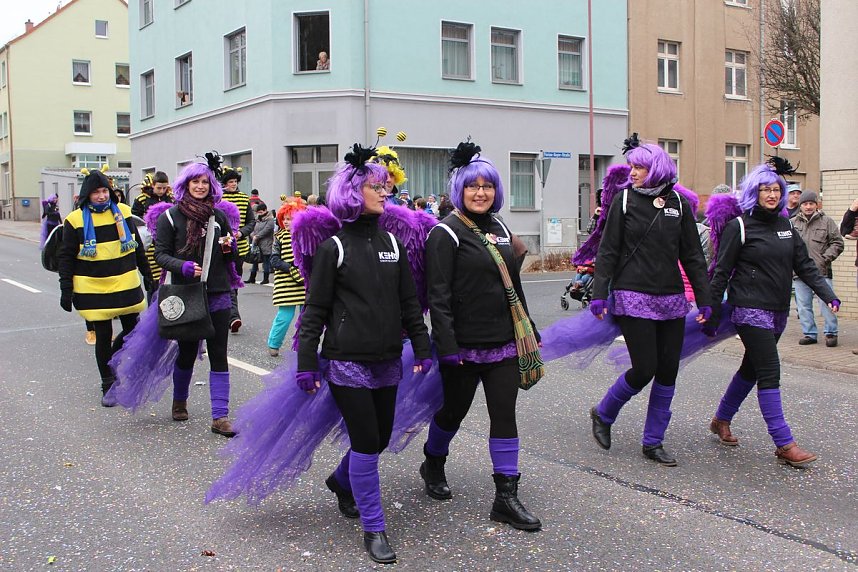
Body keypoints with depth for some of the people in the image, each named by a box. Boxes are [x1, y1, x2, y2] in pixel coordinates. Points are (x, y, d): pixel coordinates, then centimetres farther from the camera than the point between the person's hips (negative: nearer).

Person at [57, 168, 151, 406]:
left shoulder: (123, 212, 4)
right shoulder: (76, 219, -5)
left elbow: (137, 246, 15)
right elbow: (66, 257, 0)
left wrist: (147, 273, 18)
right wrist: (66, 289, -5)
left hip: (126, 285, 3)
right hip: (93, 289, -3)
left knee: (133, 331, 6)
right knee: (103, 337, 2)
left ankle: (111, 361, 36)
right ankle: (108, 386, 17)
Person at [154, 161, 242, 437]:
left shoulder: (219, 216, 10)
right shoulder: (170, 216, -1)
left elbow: (231, 257, 18)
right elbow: (160, 254, -4)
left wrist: (229, 248, -4)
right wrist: (183, 267, -21)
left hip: (218, 294, 2)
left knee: (219, 356, -1)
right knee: (187, 352, 10)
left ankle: (220, 417, 2)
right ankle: (179, 401, 37)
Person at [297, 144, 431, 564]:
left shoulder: (392, 242, 10)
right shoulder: (334, 247, -5)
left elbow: (409, 302, 12)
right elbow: (315, 309, -5)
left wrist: (422, 348, 9)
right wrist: (306, 362, -8)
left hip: (388, 362, 6)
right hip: (348, 362, -5)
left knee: (381, 437, 13)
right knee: (366, 442, -5)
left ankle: (341, 482, 43)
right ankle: (373, 528, 9)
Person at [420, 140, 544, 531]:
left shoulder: (499, 230, 13)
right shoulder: (447, 233, -10)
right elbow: (438, 296, -15)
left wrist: (530, 332, 21)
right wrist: (447, 346, -21)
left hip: (504, 343, 6)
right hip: (465, 346, -6)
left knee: (505, 415, 3)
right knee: (454, 410, 11)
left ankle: (506, 498, 10)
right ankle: (433, 464, 40)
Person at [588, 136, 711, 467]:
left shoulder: (679, 203, 7)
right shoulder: (624, 201, 0)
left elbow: (692, 255, 11)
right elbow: (608, 251, -2)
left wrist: (704, 298, 8)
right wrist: (599, 293, -10)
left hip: (671, 300, 4)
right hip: (633, 298, -4)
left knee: (668, 371, 4)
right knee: (644, 369, -8)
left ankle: (653, 442, 16)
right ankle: (602, 415, 18)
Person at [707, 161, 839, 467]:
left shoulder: (785, 226, 12)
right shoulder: (739, 226, -7)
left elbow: (804, 265, 10)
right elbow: (721, 272, -6)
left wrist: (828, 294, -3)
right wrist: (712, 313, -8)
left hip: (778, 311, 7)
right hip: (750, 309, -7)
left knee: (752, 368, 16)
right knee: (770, 372, -11)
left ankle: (721, 420, 34)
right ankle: (784, 445, -8)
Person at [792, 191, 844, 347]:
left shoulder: (827, 222, 4)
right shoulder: (792, 223, 9)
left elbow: (837, 243, 4)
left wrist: (826, 258, -8)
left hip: (821, 271, -2)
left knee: (827, 302, -4)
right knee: (803, 305, 7)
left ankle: (830, 333, 9)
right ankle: (809, 333, 17)